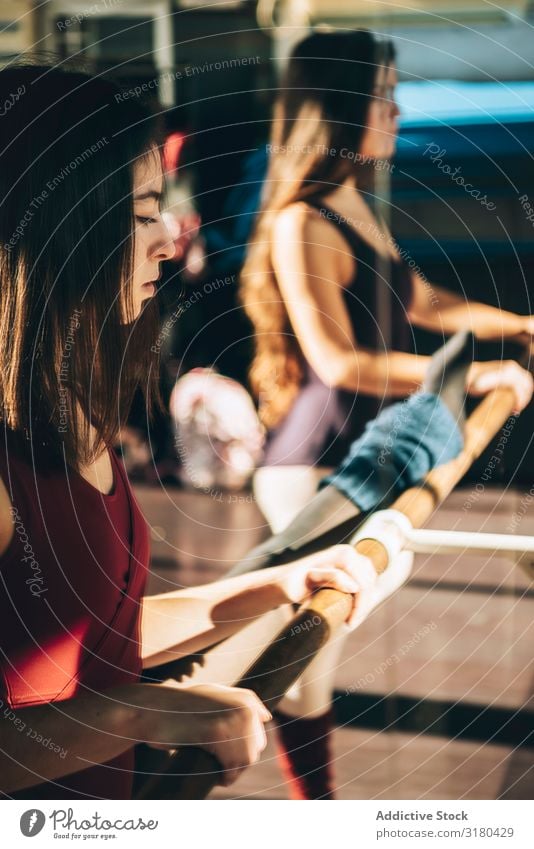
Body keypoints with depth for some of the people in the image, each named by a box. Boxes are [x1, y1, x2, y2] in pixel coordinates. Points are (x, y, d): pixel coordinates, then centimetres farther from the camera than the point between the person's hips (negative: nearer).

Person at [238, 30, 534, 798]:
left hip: (358, 457, 9)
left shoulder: (358, 205, 10)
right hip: (314, 467, -9)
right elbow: (339, 362, -25)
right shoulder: (302, 224, -20)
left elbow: (420, 302, 21)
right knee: (310, 647, 4)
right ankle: (314, 804, 19)